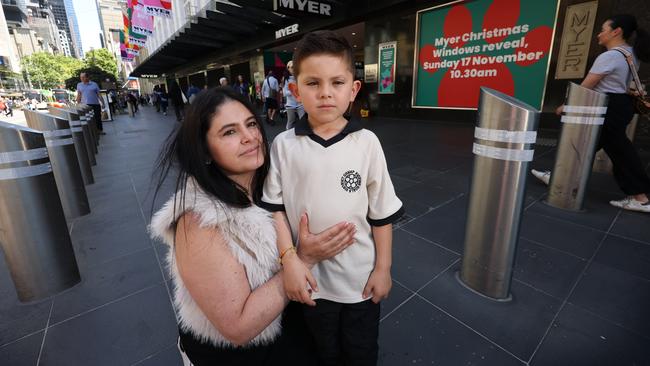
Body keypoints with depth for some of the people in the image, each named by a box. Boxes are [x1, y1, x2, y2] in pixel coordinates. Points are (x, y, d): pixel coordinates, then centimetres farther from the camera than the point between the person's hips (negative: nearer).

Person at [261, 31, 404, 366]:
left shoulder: (367, 142, -12)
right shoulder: (284, 145, -11)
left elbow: (381, 213, -5)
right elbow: (274, 208, -6)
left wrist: (383, 268, -2)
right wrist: (290, 261, -14)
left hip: (361, 277, 0)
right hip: (309, 277, 1)